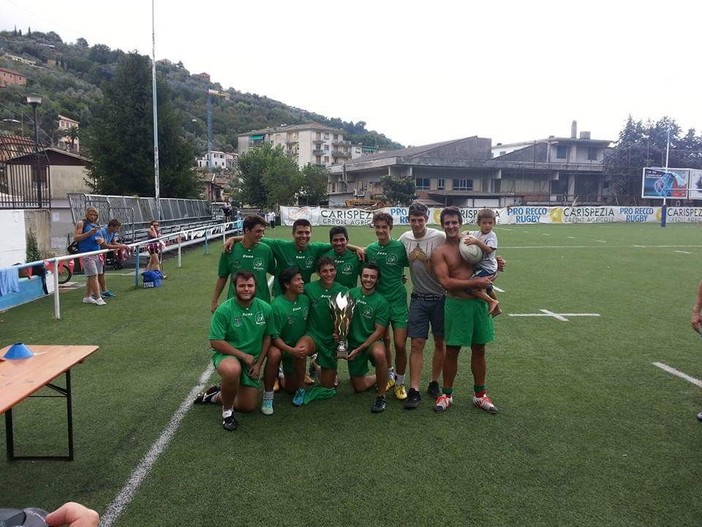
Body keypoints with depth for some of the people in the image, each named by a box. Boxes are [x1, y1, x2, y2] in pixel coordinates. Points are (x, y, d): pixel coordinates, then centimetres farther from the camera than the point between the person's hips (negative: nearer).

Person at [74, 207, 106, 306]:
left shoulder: (96, 225, 19)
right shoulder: (81, 223, -1)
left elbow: (100, 237, 26)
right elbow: (75, 237, -9)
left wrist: (100, 240, 2)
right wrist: (89, 233, -20)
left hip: (97, 254, 7)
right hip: (86, 254, -7)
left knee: (90, 276, 11)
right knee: (93, 275, -12)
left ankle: (87, 297, 19)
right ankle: (98, 298, -12)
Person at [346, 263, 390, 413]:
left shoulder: (381, 302, -12)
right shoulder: (351, 293, -2)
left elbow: (379, 331, -14)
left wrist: (359, 349, -19)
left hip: (372, 342, -3)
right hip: (353, 343, 4)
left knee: (379, 354, -40)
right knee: (359, 388, 8)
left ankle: (381, 396, -20)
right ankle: (379, 378, 40)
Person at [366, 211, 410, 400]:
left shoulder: (400, 247, -9)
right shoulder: (370, 249, 2)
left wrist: (399, 277, -12)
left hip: (398, 301, -3)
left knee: (400, 344, -7)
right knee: (384, 341, 15)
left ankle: (400, 382, 14)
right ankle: (389, 375, 37)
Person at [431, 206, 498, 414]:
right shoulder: (439, 252, -6)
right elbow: (446, 282, -17)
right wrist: (475, 283, -19)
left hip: (479, 302, 4)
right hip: (456, 304, -3)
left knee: (479, 349, 13)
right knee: (451, 351, 6)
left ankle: (480, 395, 28)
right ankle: (447, 394, 22)